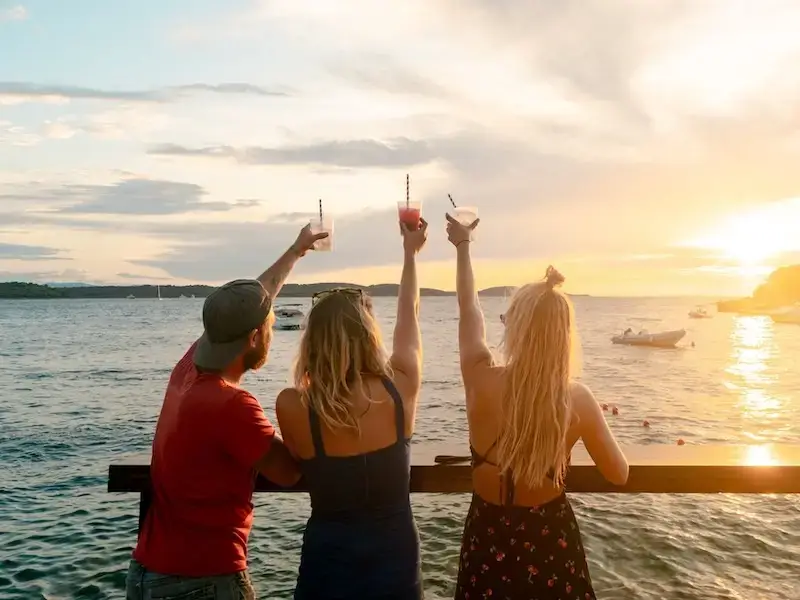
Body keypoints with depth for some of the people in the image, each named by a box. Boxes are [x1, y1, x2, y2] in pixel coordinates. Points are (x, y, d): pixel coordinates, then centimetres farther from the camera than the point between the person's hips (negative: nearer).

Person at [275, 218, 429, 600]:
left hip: (327, 560, -1)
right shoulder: (399, 392, -15)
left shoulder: (291, 406, -19)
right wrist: (410, 252, 19)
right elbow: (409, 314, 3)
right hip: (395, 558, 1)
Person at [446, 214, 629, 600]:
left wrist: (463, 245, 13)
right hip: (550, 539, 0)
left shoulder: (483, 381, -20)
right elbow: (620, 475, -5)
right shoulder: (578, 400, -19)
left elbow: (469, 310, -2)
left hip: (490, 537, 1)